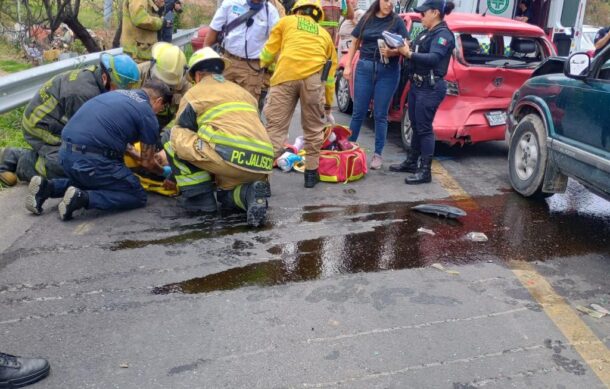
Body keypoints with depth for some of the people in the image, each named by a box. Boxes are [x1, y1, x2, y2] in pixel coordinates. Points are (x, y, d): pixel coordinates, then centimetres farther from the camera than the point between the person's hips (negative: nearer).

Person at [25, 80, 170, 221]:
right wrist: (163, 172, 28)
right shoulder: (148, 115, 0)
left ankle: (47, 187, 13)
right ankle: (82, 198, -13)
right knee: (137, 197, 5)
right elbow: (147, 162, 8)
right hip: (91, 161, -8)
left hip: (66, 152, 8)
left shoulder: (117, 93, 22)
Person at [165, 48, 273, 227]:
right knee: (226, 195, 33)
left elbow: (182, 134, 23)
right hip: (261, 164, 6)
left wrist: (175, 176, 40)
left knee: (175, 135, 14)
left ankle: (198, 196, 9)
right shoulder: (243, 91, 30)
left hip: (228, 157, -6)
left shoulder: (193, 93, 15)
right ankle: (249, 193, -1)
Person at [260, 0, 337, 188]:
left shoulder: (286, 21, 24)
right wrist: (328, 104, 35)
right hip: (313, 76, 1)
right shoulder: (324, 34, 29)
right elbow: (330, 71, 28)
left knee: (275, 126, 0)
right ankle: (311, 173, 19)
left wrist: (262, 65, 45)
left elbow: (269, 51, 23)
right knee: (313, 128, 13)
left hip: (285, 75, -1)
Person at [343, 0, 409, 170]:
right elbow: (355, 43, 13)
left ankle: (378, 154, 10)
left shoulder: (397, 21, 2)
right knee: (358, 112, 4)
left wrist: (392, 52, -22)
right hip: (364, 68, 2)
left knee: (380, 115, 2)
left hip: (388, 71, -2)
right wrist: (347, 66, 6)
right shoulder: (367, 18, 8)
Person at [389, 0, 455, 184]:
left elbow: (433, 58, -26)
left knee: (424, 129, -7)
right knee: (416, 126, 15)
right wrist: (403, 51, -7)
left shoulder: (443, 34, -11)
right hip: (416, 85, 9)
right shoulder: (426, 33, 16)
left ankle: (425, 171, -2)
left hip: (430, 88, -9)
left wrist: (409, 54, -30)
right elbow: (416, 56, 10)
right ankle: (411, 162, 27)